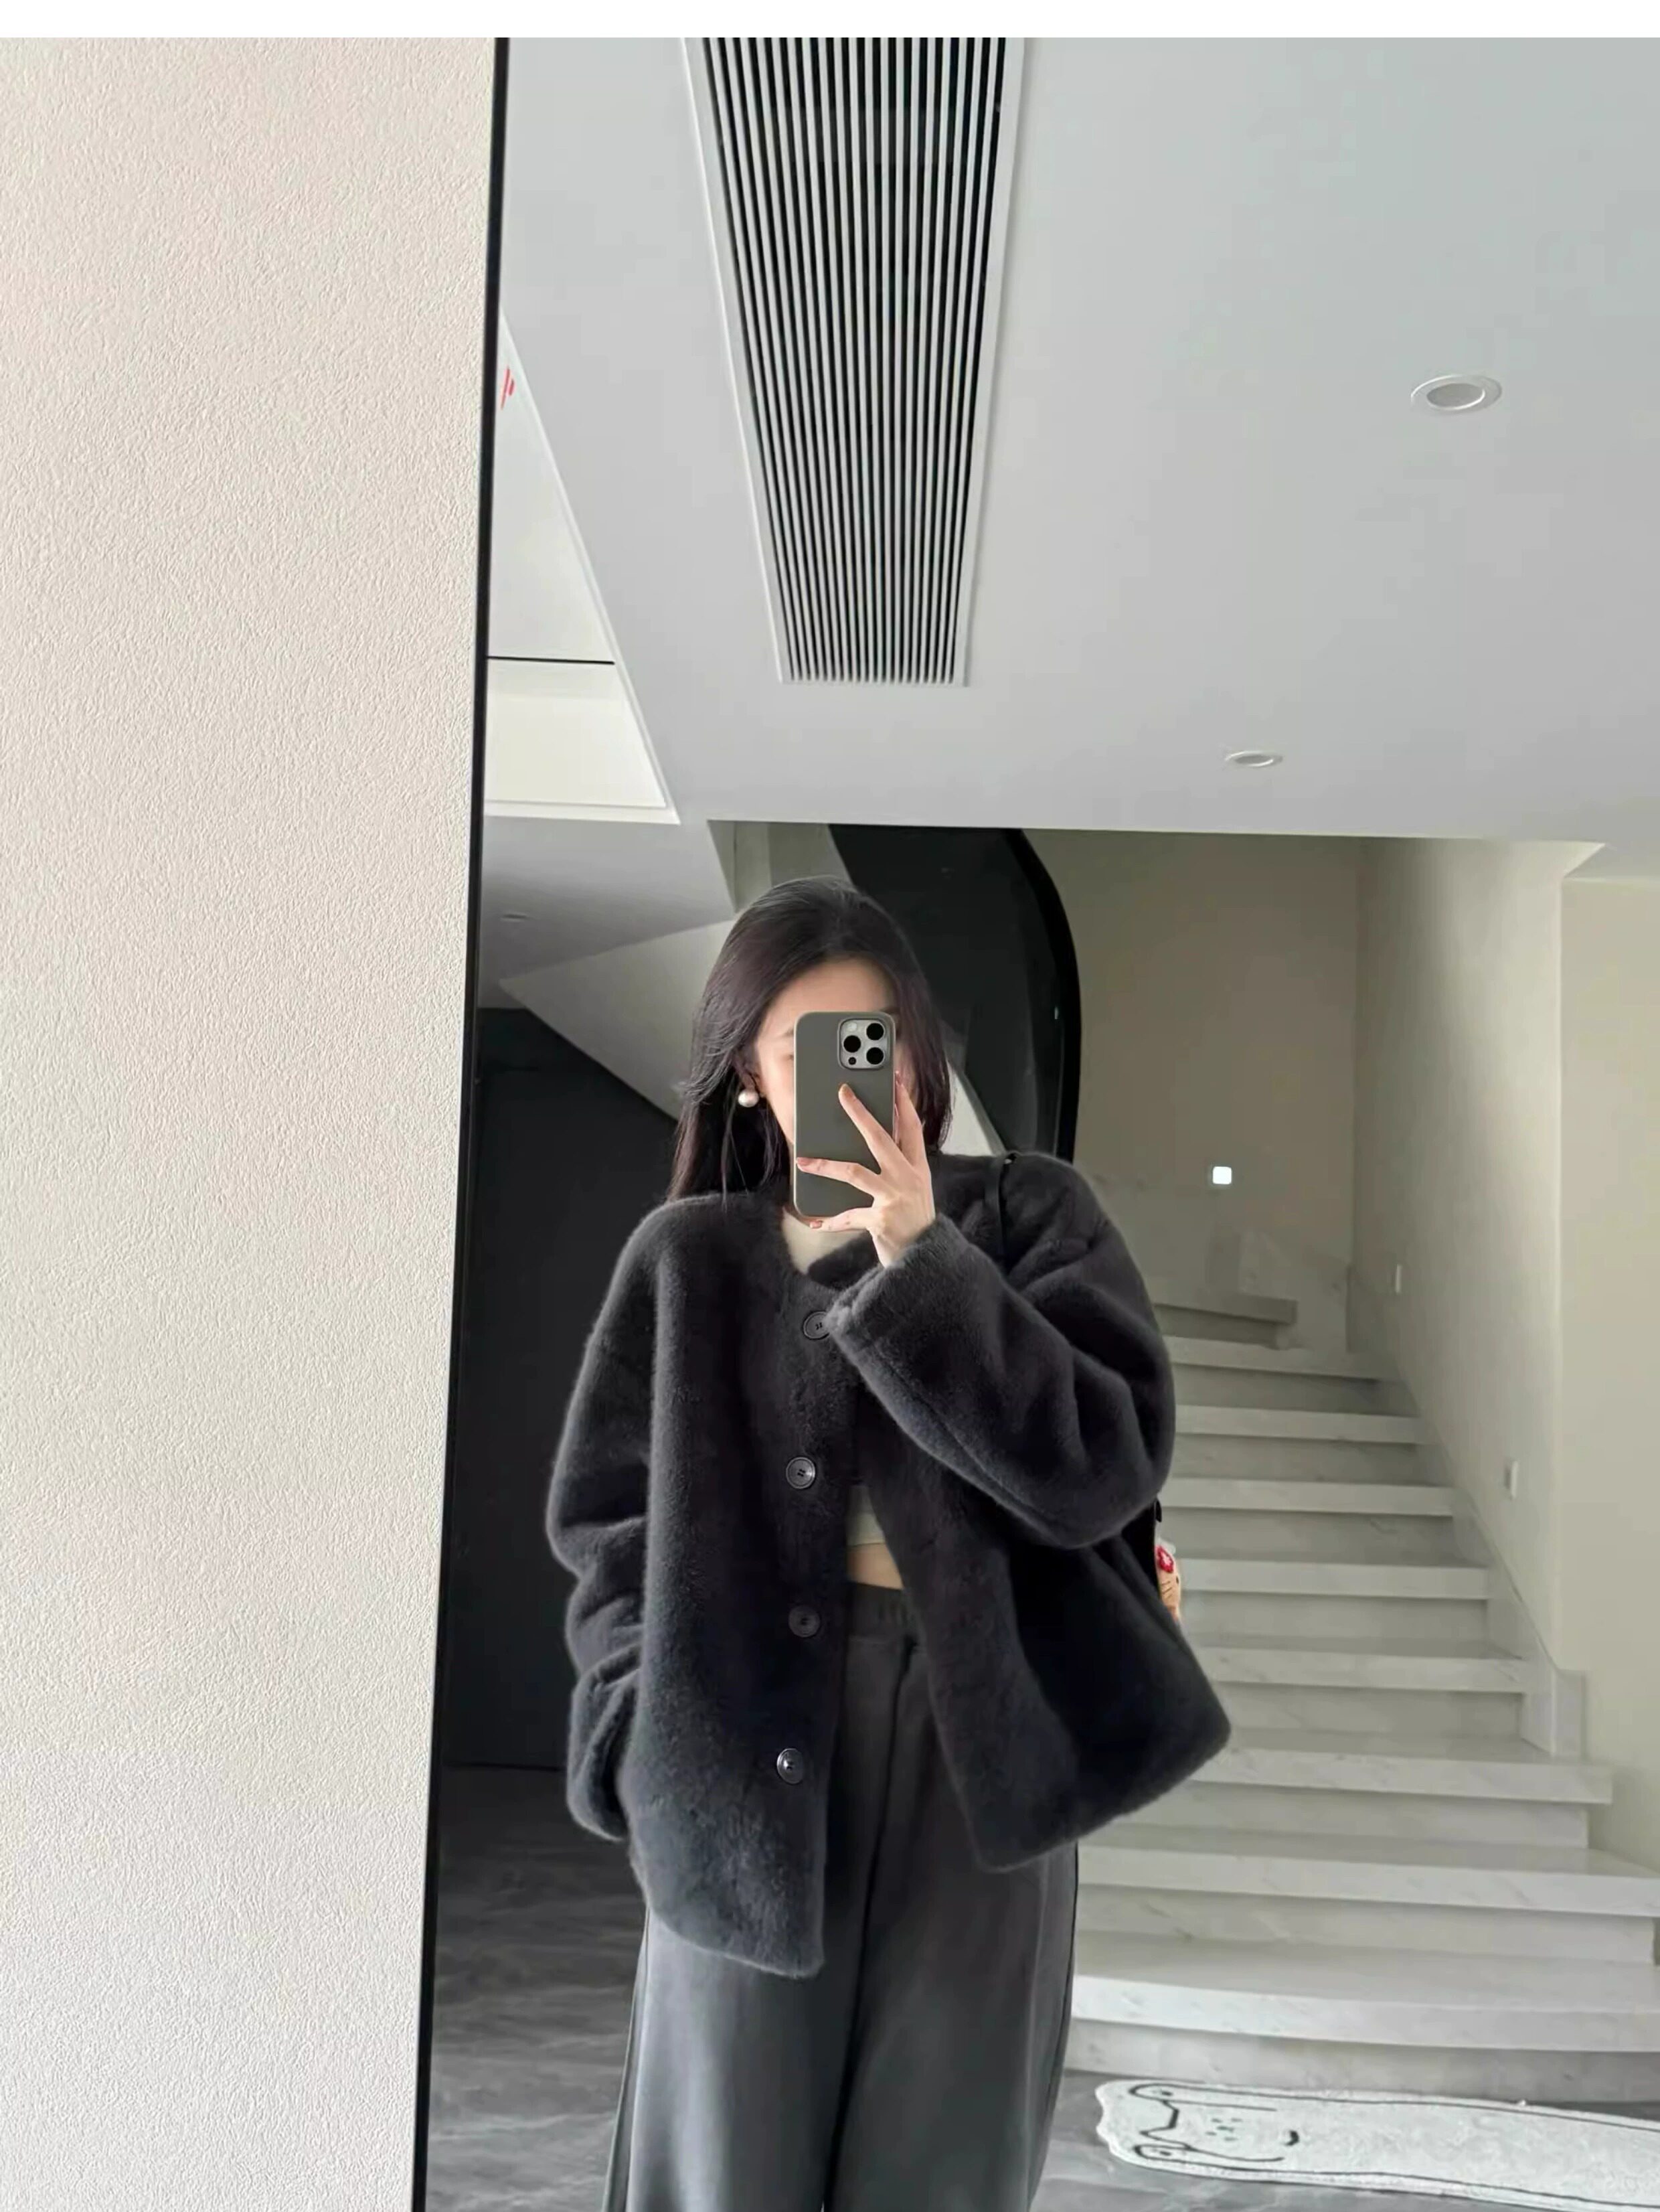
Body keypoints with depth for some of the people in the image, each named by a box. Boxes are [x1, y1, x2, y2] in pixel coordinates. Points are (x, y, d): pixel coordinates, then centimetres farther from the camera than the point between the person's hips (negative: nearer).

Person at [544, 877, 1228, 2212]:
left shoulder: (1031, 1217, 3)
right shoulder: (690, 1259, 6)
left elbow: (1104, 1467, -9)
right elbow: (609, 1519, 7)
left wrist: (920, 1263, -16)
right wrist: (661, 1745, -5)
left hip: (982, 1747, 0)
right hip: (748, 1759, 1)